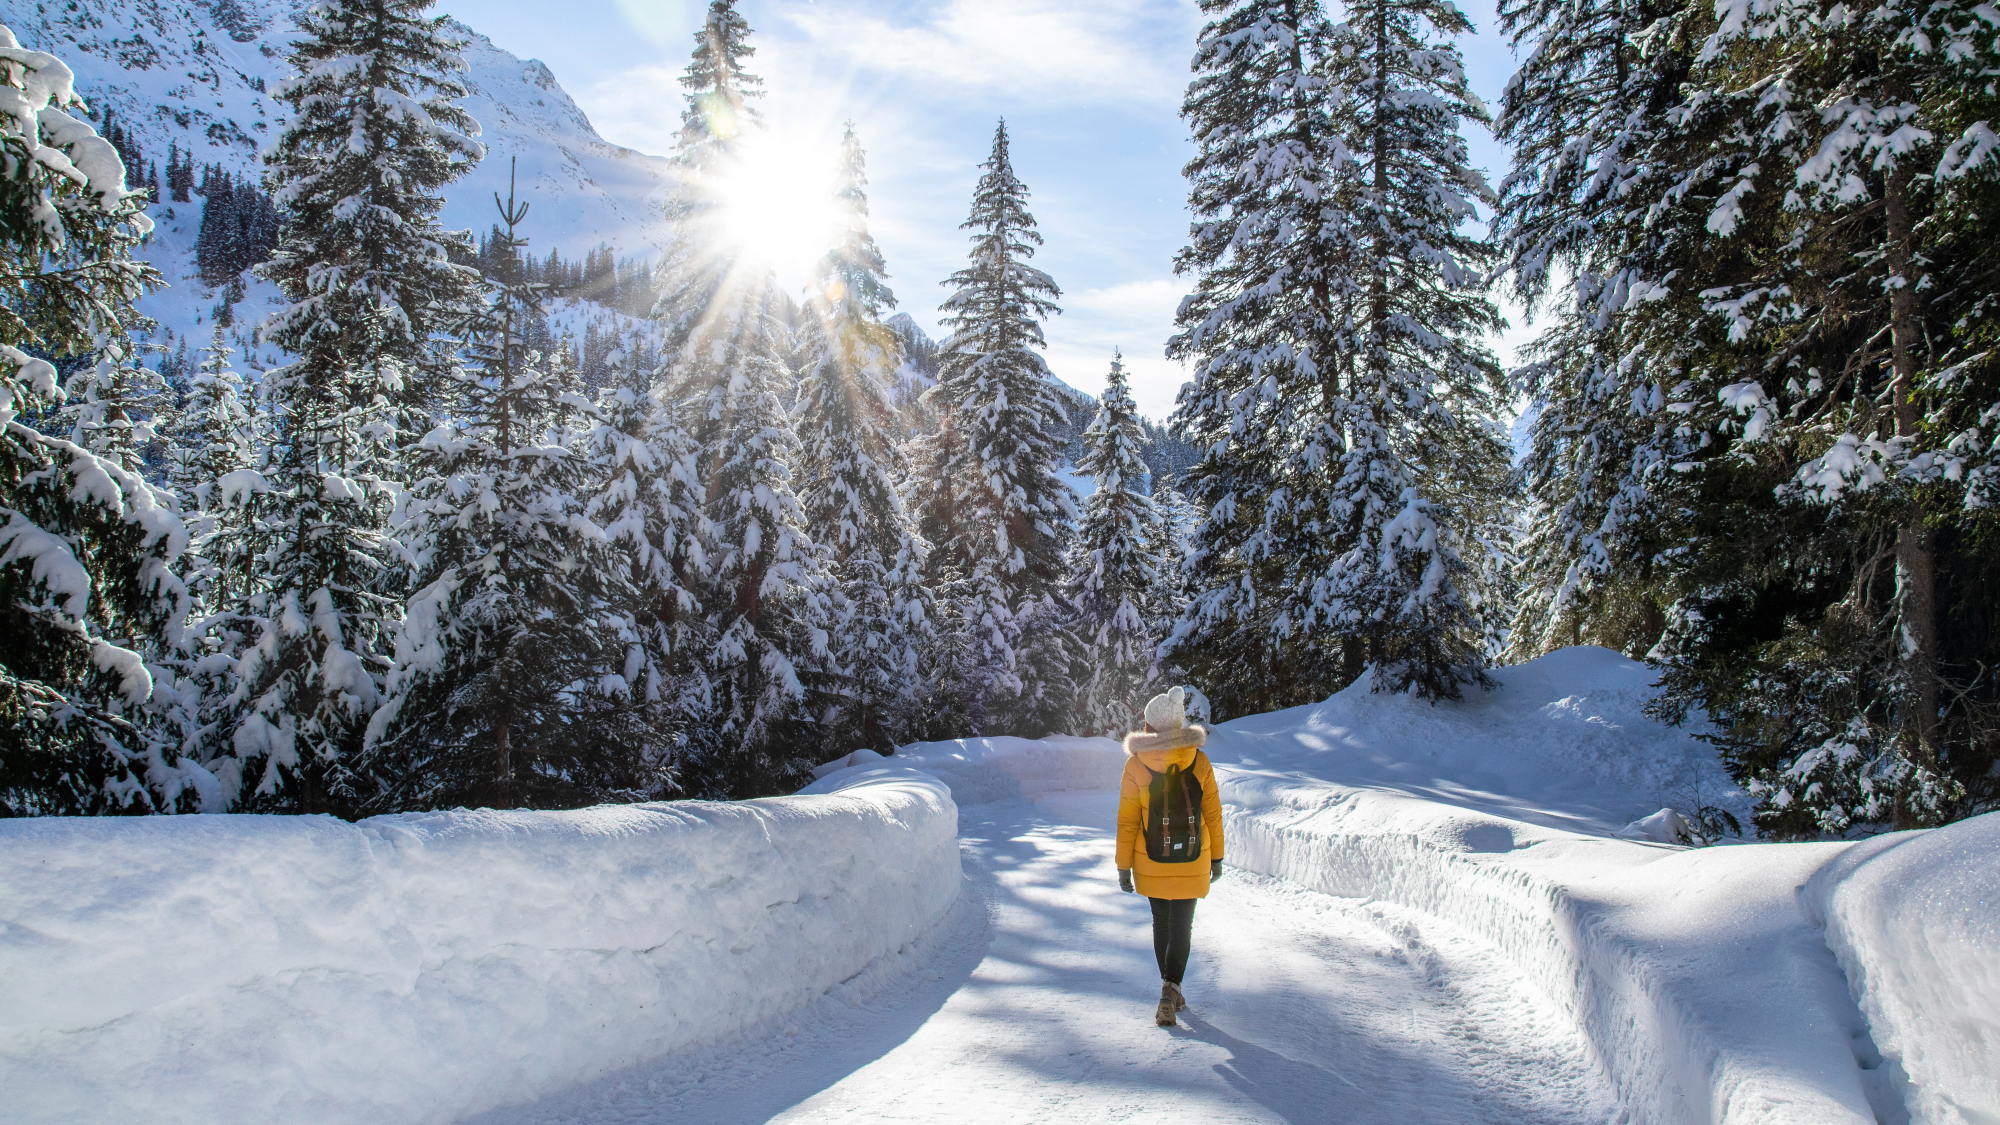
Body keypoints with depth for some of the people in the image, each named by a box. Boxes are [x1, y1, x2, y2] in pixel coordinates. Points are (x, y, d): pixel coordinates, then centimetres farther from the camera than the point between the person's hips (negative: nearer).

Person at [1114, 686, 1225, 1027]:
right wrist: (1216, 856, 12)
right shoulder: (1199, 762, -6)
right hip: (1192, 862, 0)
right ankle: (1170, 987, -13)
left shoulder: (1135, 765, -10)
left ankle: (1171, 991, 27)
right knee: (1181, 925, 5)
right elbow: (1213, 813, 1)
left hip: (1151, 862, 0)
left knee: (1161, 922, 17)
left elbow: (1127, 820, -7)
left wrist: (1124, 865, 1)